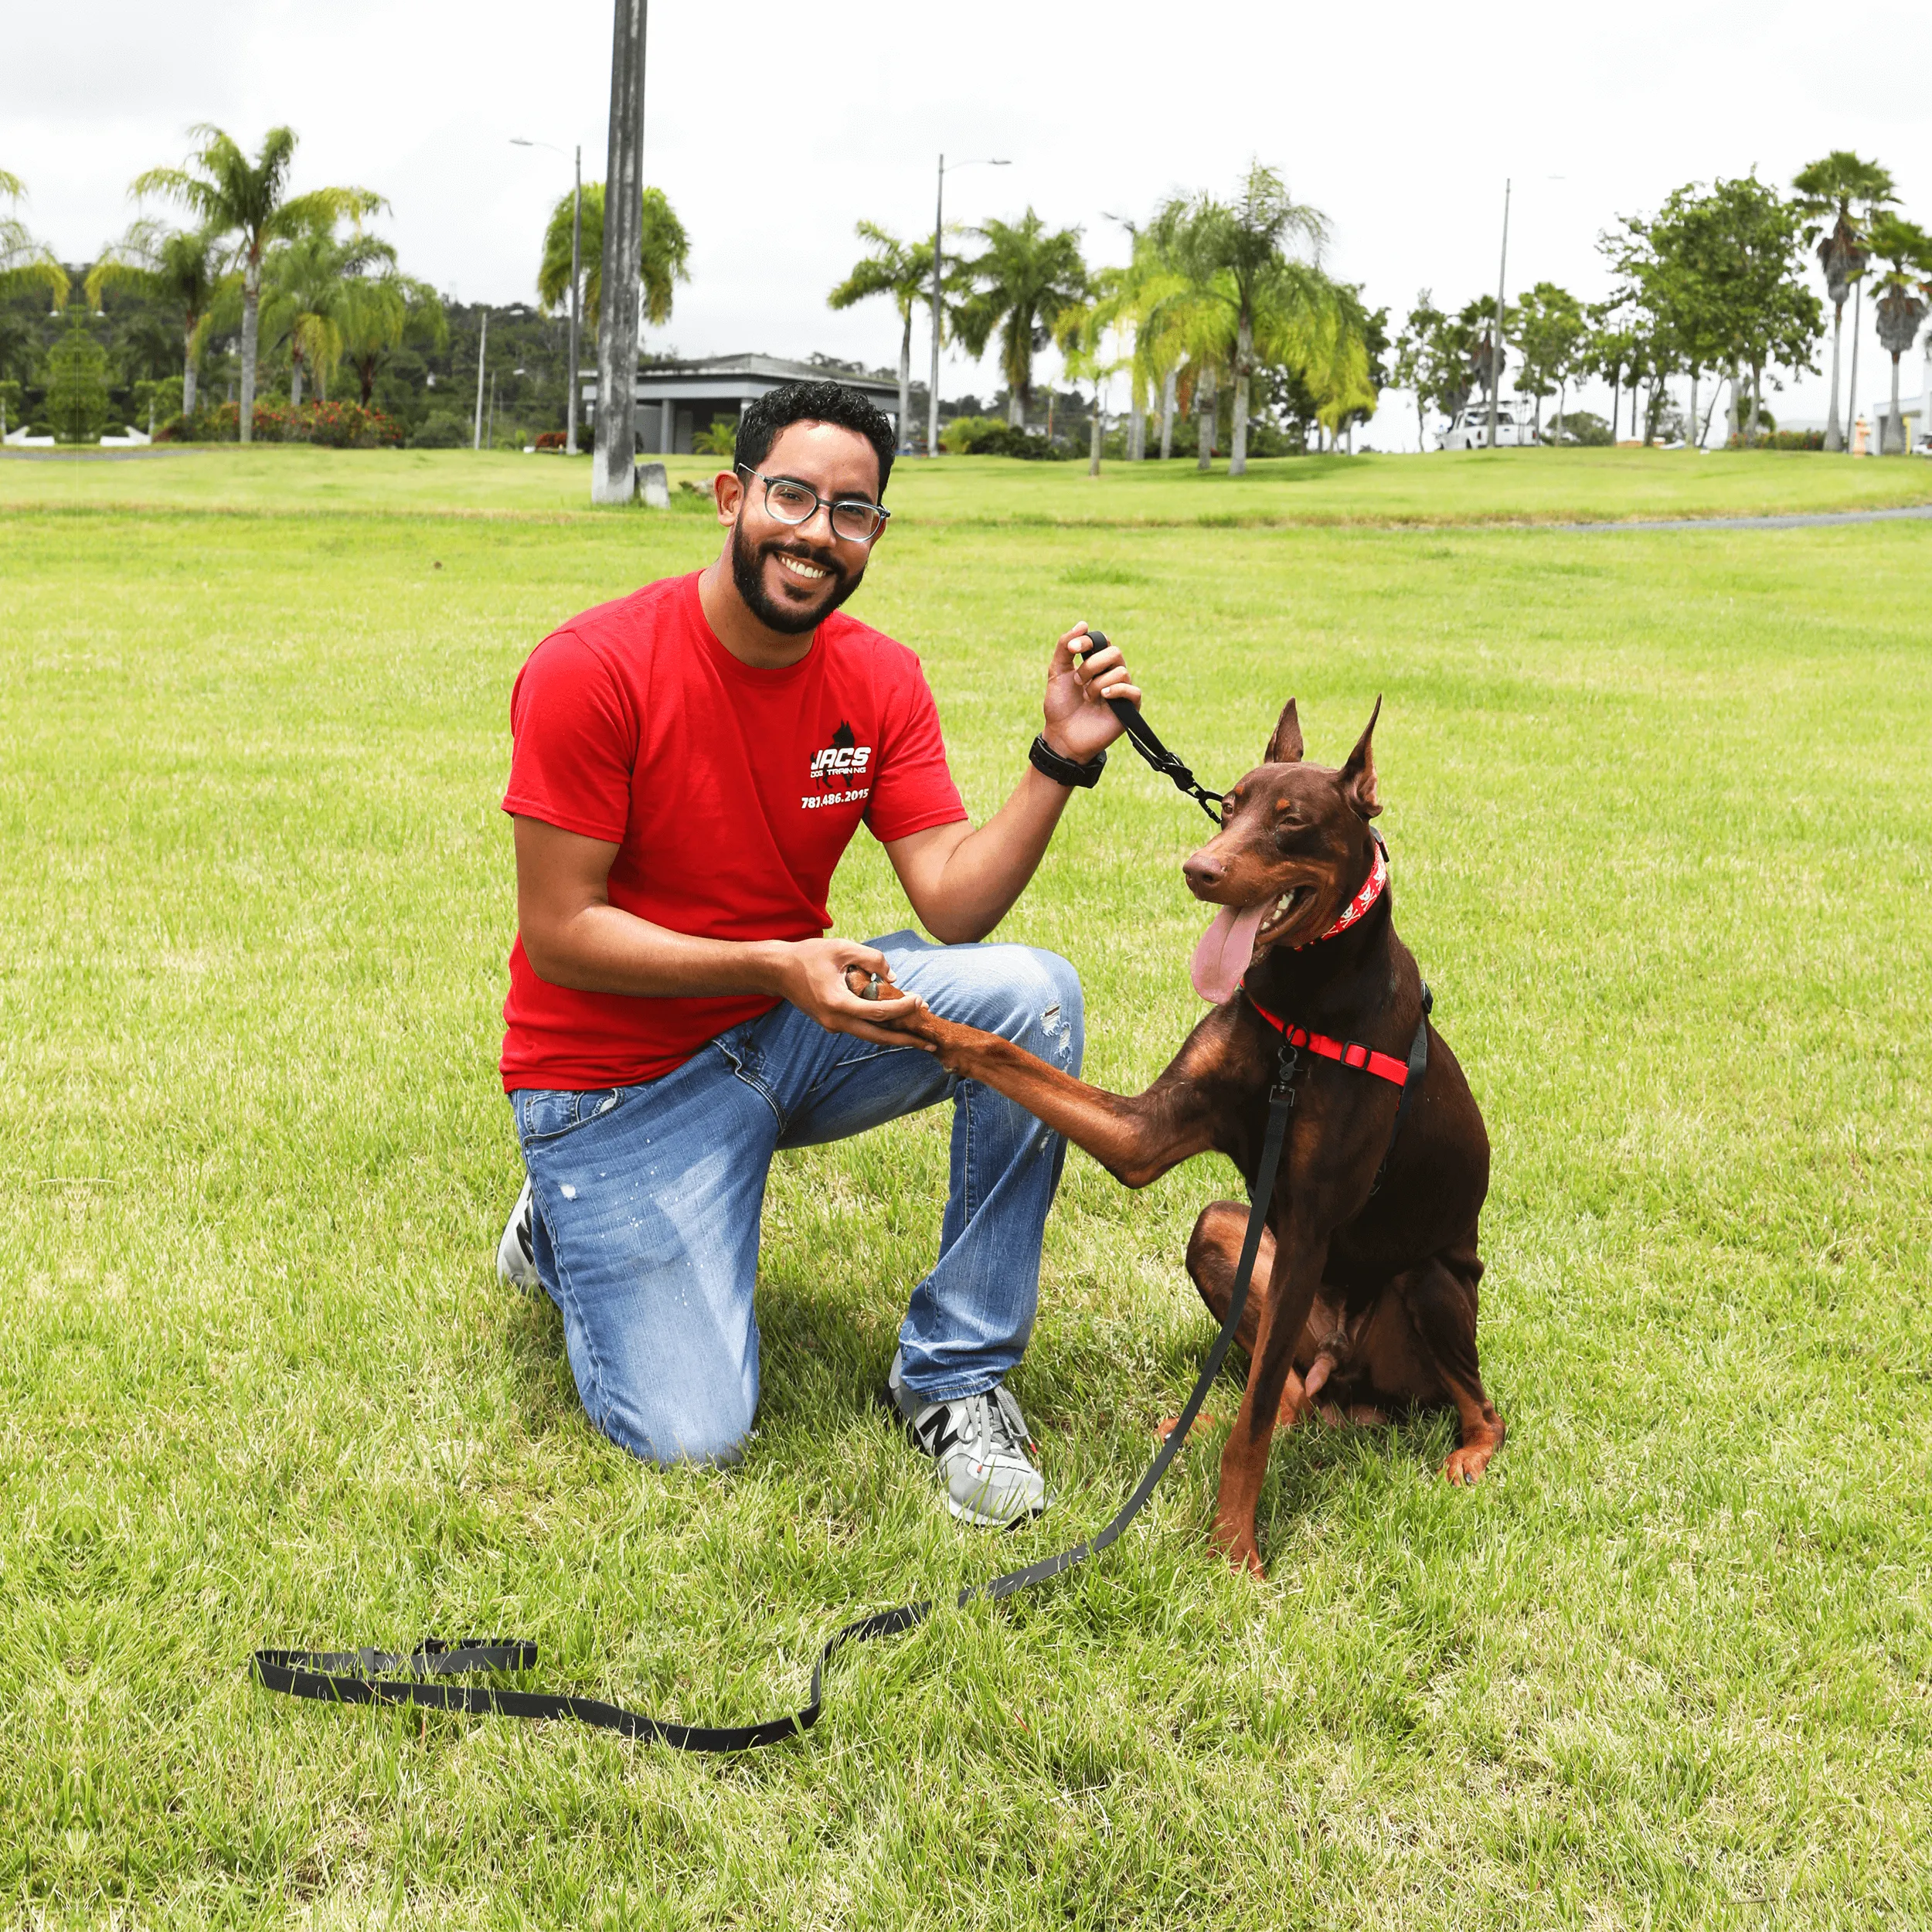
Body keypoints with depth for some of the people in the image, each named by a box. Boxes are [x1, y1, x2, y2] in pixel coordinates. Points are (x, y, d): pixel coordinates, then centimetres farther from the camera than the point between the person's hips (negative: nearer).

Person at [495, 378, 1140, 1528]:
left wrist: (1062, 759, -23)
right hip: (619, 1078, -5)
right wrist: (775, 967, -28)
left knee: (1032, 995, -22)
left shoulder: (881, 680, -4)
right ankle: (569, 1226, 20)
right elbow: (559, 934, -19)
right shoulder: (593, 669, -20)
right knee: (692, 1439, -14)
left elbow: (955, 904, -10)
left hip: (794, 1028, 5)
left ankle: (954, 1371, -8)